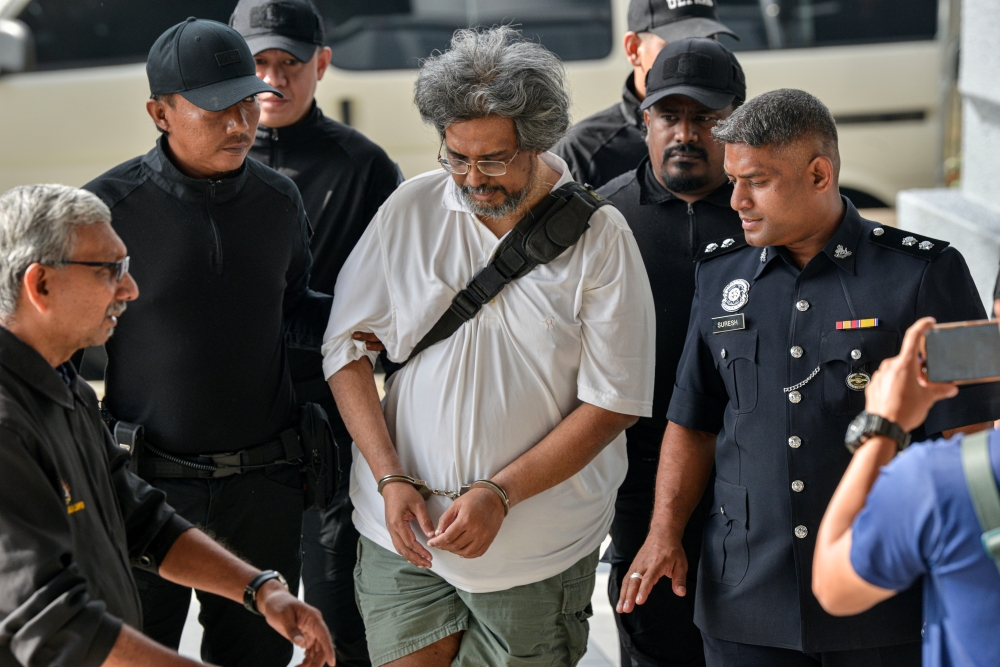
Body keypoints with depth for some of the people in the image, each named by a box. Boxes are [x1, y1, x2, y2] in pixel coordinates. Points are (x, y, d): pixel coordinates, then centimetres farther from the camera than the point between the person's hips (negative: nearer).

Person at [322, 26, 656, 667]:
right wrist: (391, 478, -8)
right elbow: (347, 349, 3)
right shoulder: (412, 208, 0)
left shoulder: (599, 236, -6)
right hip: (402, 533, 2)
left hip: (535, 544, -1)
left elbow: (612, 403, -7)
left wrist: (499, 494, -15)